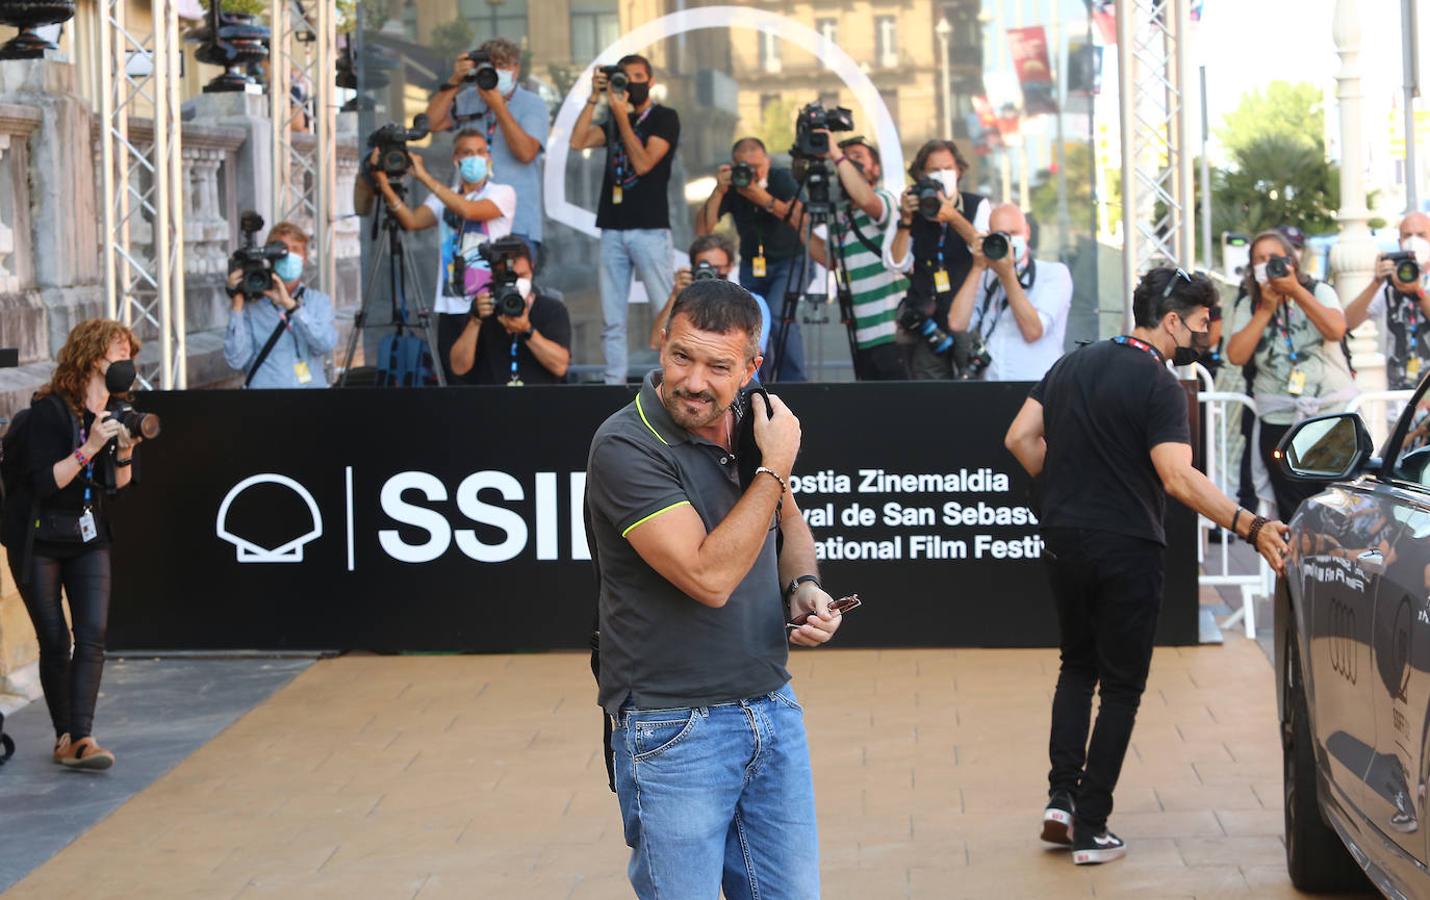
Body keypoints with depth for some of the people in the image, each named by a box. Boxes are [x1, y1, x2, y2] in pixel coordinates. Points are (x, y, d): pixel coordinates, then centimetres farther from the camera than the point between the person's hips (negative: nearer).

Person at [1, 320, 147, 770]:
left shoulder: (114, 412, 3)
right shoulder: (49, 410, -16)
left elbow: (118, 486, 10)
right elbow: (45, 483, -22)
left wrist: (125, 454, -9)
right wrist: (88, 449, -28)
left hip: (88, 538, 5)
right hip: (38, 542, -5)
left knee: (92, 636, -10)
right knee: (55, 642, -1)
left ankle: (82, 738, -14)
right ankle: (64, 736, 12)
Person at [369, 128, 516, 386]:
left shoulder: (502, 193, 1)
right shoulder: (444, 198, 13)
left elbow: (468, 209, -18)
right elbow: (412, 221, -5)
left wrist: (424, 176, -16)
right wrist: (385, 186, -18)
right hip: (451, 308, 4)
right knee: (455, 379, 3)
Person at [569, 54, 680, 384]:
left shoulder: (664, 118, 3)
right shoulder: (614, 121, 18)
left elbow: (644, 163, -10)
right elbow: (578, 141, 2)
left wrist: (622, 115, -10)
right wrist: (594, 98, -1)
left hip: (649, 229, -5)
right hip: (613, 230, 5)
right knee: (612, 320, 2)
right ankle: (614, 384, 3)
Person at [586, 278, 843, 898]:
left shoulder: (751, 422, 3)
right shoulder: (625, 446, -18)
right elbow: (709, 577, -25)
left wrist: (804, 587, 1)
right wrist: (775, 468, -17)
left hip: (773, 708, 6)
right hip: (673, 731, -6)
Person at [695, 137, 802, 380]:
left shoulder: (782, 178, -15)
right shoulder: (731, 186, -11)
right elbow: (703, 230, -18)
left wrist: (764, 199, -37)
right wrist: (718, 192, -28)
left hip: (789, 261, -3)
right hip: (752, 264, 3)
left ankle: (793, 381, -18)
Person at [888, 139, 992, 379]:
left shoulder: (978, 206, 4)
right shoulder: (914, 211, 8)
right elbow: (897, 264, -1)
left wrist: (954, 218, -23)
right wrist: (905, 220, -11)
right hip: (926, 321, 1)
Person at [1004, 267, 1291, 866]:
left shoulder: (1073, 364, 8)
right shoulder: (1159, 386, -14)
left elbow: (1021, 438, 9)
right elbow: (1179, 479, -25)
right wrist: (1251, 527, -28)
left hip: (1064, 541, 6)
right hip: (1126, 547, -6)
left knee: (1077, 666, 22)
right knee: (1121, 686, 4)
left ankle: (1061, 796, 7)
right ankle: (1090, 828, 2)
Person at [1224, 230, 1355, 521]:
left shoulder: (1318, 292, 4)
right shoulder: (1248, 306, 7)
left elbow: (1336, 330, -16)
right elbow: (1236, 355, -7)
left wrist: (1296, 290, -19)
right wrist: (1267, 309, -9)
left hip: (1333, 413, -1)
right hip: (1280, 421, 1)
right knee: (1293, 516, 0)